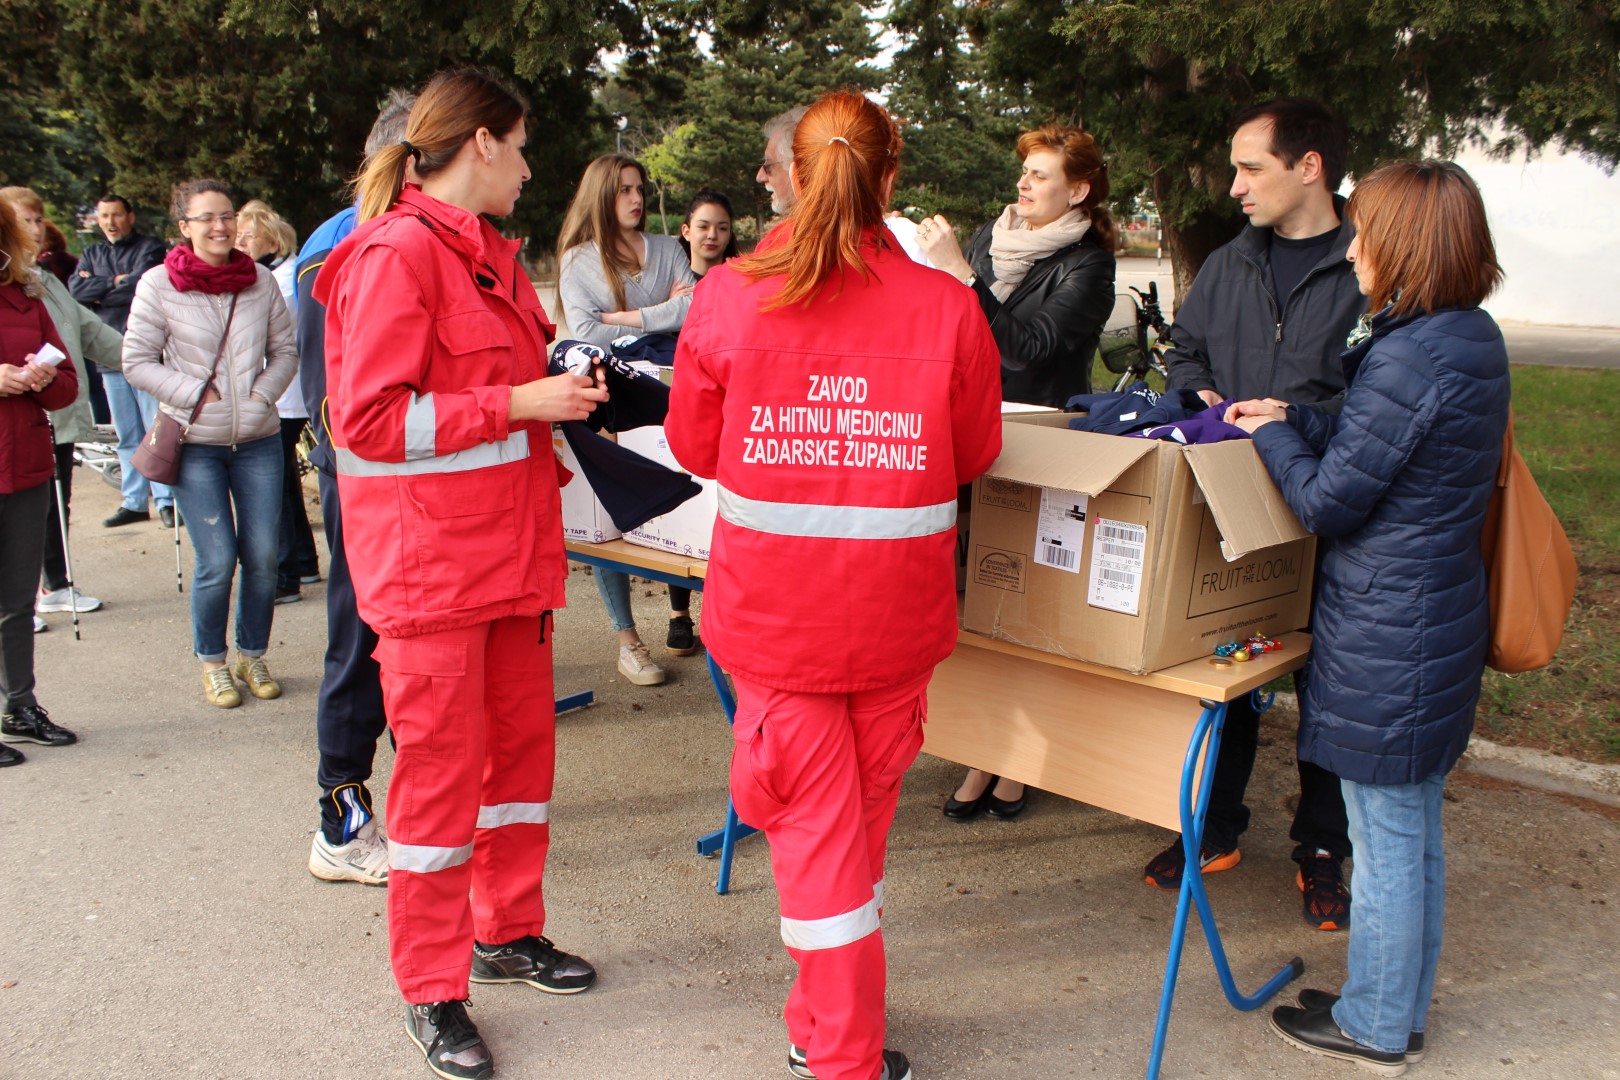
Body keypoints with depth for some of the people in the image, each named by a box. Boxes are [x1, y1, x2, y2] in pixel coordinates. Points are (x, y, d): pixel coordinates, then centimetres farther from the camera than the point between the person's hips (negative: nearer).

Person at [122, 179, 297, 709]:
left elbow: (285, 351, 10)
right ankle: (212, 662, 18)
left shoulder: (260, 280, 2)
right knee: (217, 562, -4)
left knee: (262, 557, 4)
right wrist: (197, 394, -11)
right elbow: (137, 362, -2)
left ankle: (253, 656, 24)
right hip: (196, 445, -2)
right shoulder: (159, 284, -4)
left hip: (258, 440, 2)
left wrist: (262, 393, -6)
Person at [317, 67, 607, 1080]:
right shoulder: (394, 255, -14)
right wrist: (518, 403, -20)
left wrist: (558, 391, 13)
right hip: (430, 554, -9)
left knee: (523, 740, 16)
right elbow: (369, 419, -20)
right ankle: (432, 992, 17)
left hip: (510, 542, 9)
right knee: (443, 767, 1)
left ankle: (508, 931, 34)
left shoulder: (489, 254, 16)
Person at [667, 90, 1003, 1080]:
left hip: (773, 606, -1)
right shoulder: (947, 308, -8)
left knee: (814, 821, 10)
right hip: (896, 612, 1)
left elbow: (695, 446, 5)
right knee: (867, 812, 21)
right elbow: (977, 453, 5)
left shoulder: (729, 297, -8)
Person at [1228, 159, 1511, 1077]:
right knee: (1418, 830, 20)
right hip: (1440, 618, 10)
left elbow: (1328, 500, -17)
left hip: (1386, 636, -10)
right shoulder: (1476, 340, 7)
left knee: (1387, 838, 6)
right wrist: (1293, 420, 8)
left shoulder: (1408, 357, -22)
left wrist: (1272, 434, -1)